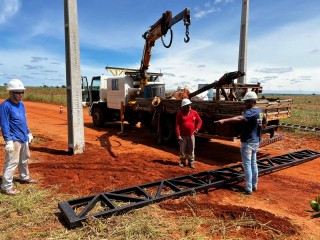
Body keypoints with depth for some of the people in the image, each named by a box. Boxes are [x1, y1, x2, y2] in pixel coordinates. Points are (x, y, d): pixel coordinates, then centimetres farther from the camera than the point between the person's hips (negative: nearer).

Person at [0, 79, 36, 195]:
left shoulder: (21, 104, 10)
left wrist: (28, 133, 21)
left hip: (24, 138, 9)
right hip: (14, 140, -9)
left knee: (24, 159, 22)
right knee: (11, 162, -6)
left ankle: (24, 177, 40)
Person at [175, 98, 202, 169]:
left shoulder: (194, 112, 4)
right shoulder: (180, 113, -5)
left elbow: (199, 121, 14)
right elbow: (177, 125, -7)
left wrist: (197, 128, -1)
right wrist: (178, 135, -13)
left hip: (191, 135, 2)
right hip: (183, 136, -2)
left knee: (191, 149, 6)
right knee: (183, 149, 7)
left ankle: (191, 162, 17)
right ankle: (183, 162, 23)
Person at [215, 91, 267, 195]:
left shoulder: (251, 112, -20)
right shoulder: (260, 112, 9)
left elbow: (239, 118, -38)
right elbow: (265, 122, 28)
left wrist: (224, 120, -47)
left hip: (248, 142, -9)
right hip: (256, 142, 9)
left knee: (247, 165, -2)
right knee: (253, 163, 17)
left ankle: (248, 188, 4)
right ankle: (254, 185, 29)